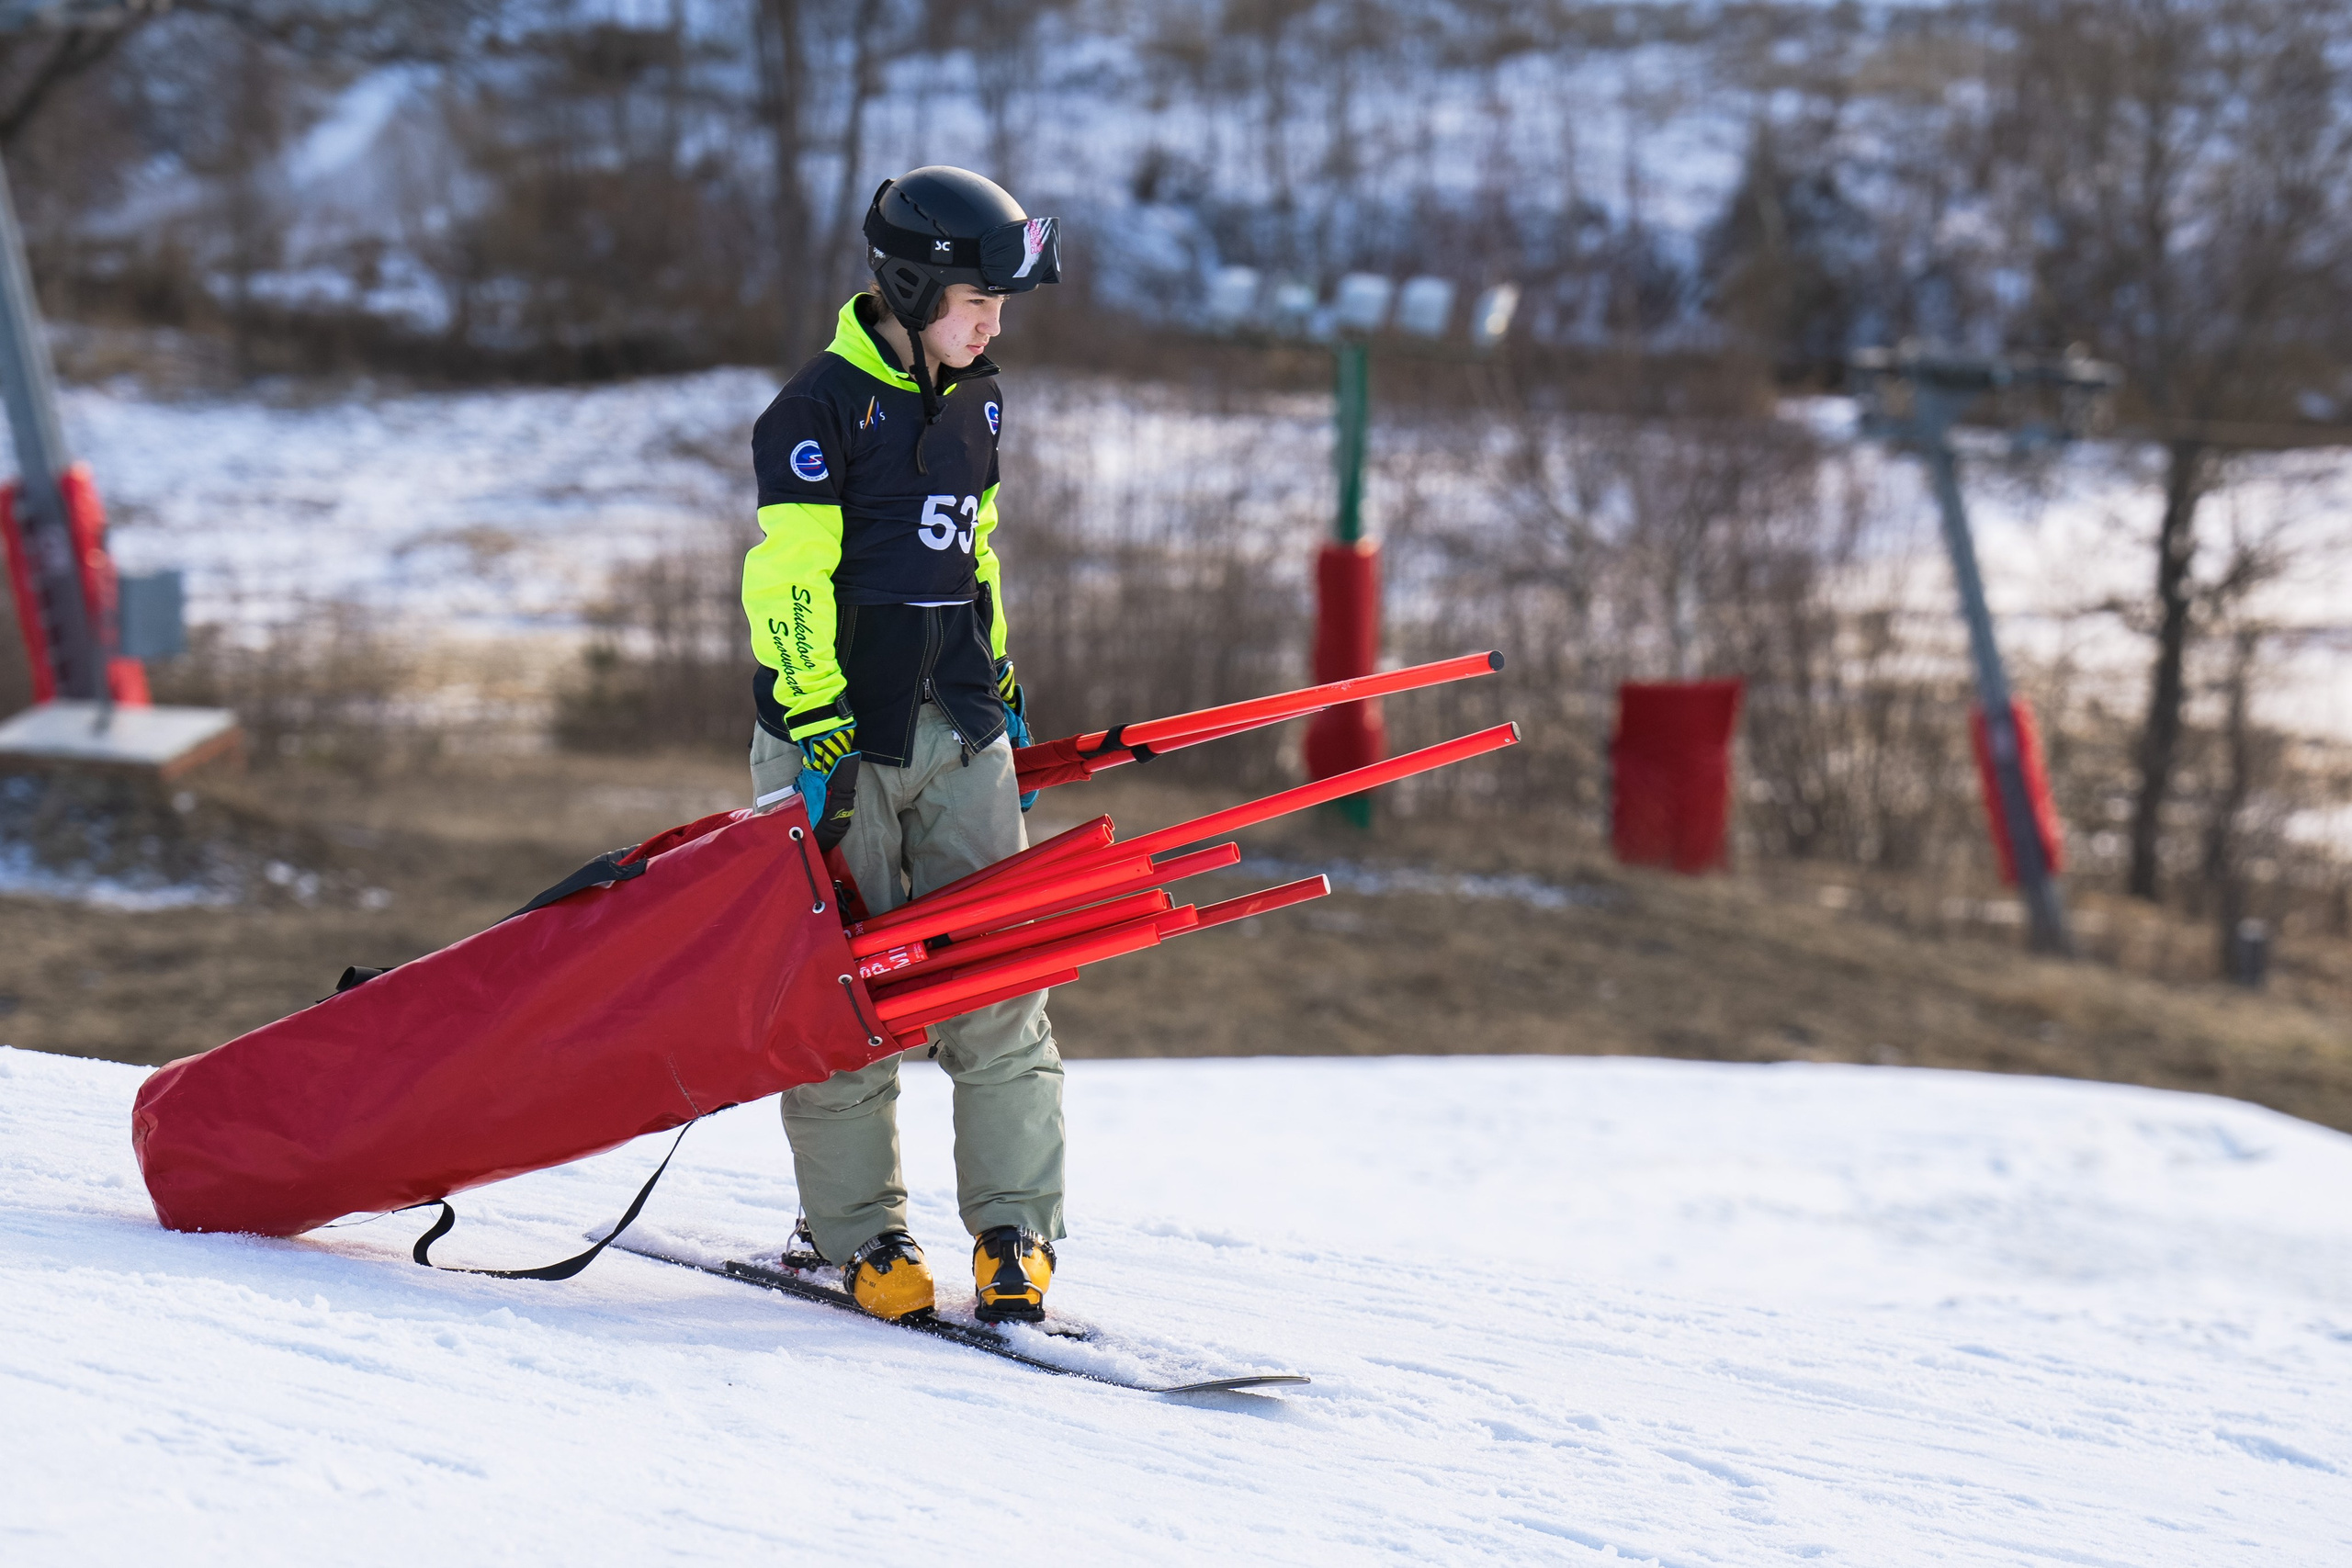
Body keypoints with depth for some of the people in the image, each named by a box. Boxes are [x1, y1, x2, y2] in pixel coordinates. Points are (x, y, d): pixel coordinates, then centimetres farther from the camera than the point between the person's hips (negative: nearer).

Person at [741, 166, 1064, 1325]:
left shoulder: (975, 406, 12)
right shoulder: (821, 408, -10)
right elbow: (789, 579, -14)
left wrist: (1004, 696, 24)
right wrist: (817, 729, -20)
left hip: (958, 729, 6)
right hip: (836, 728, -6)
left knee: (997, 984, 0)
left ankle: (1014, 1228, 4)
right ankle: (856, 1231, 11)